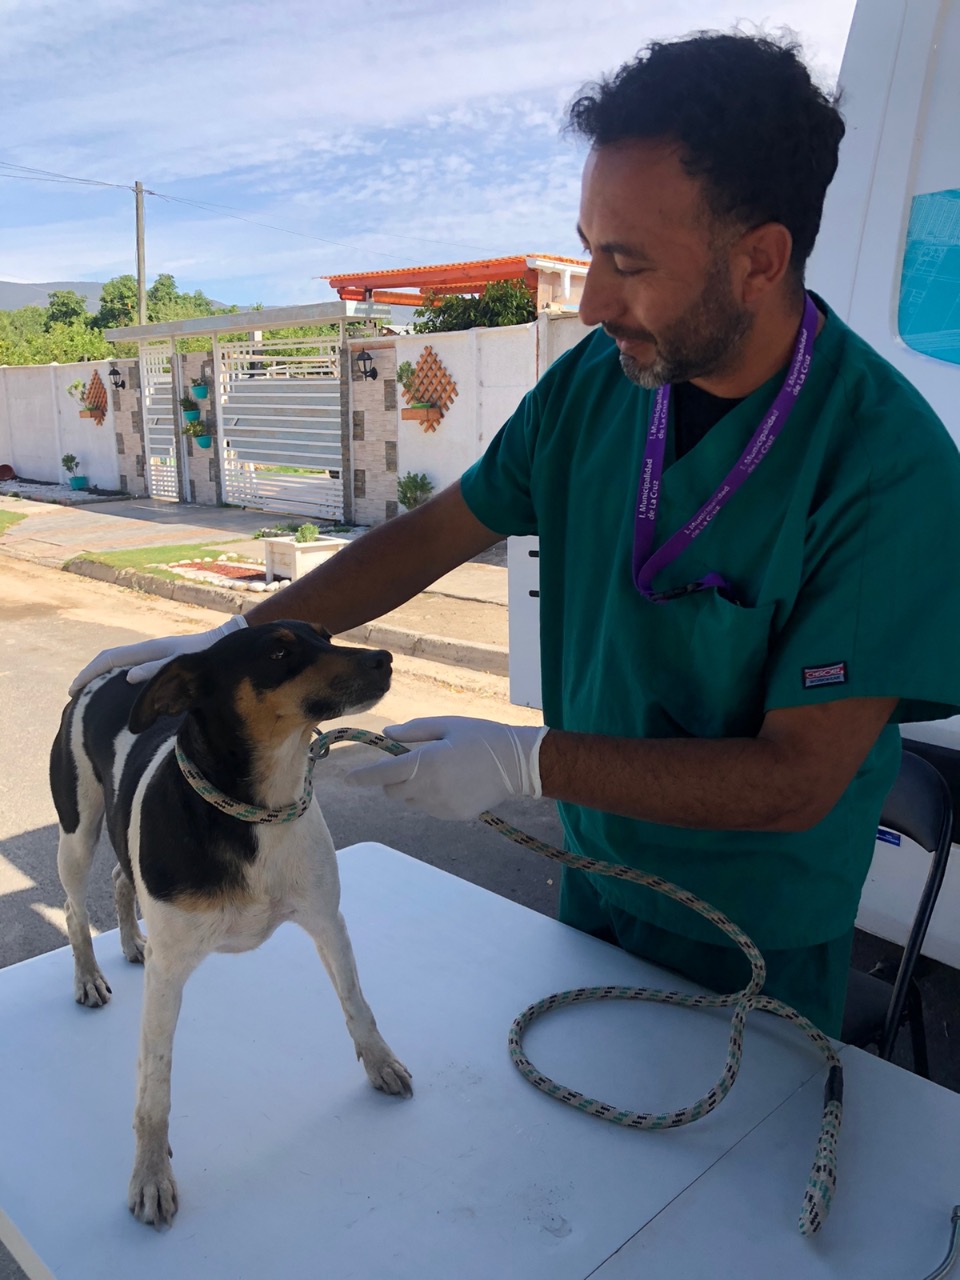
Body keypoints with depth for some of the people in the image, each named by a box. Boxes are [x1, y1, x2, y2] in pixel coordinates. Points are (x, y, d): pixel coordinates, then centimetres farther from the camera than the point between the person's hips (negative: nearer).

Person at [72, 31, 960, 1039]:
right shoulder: (591, 384, -11)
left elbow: (798, 778, -26)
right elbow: (433, 536, -2)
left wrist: (528, 762, -29)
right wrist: (229, 644, -6)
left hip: (758, 945, -4)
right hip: (593, 872, 5)